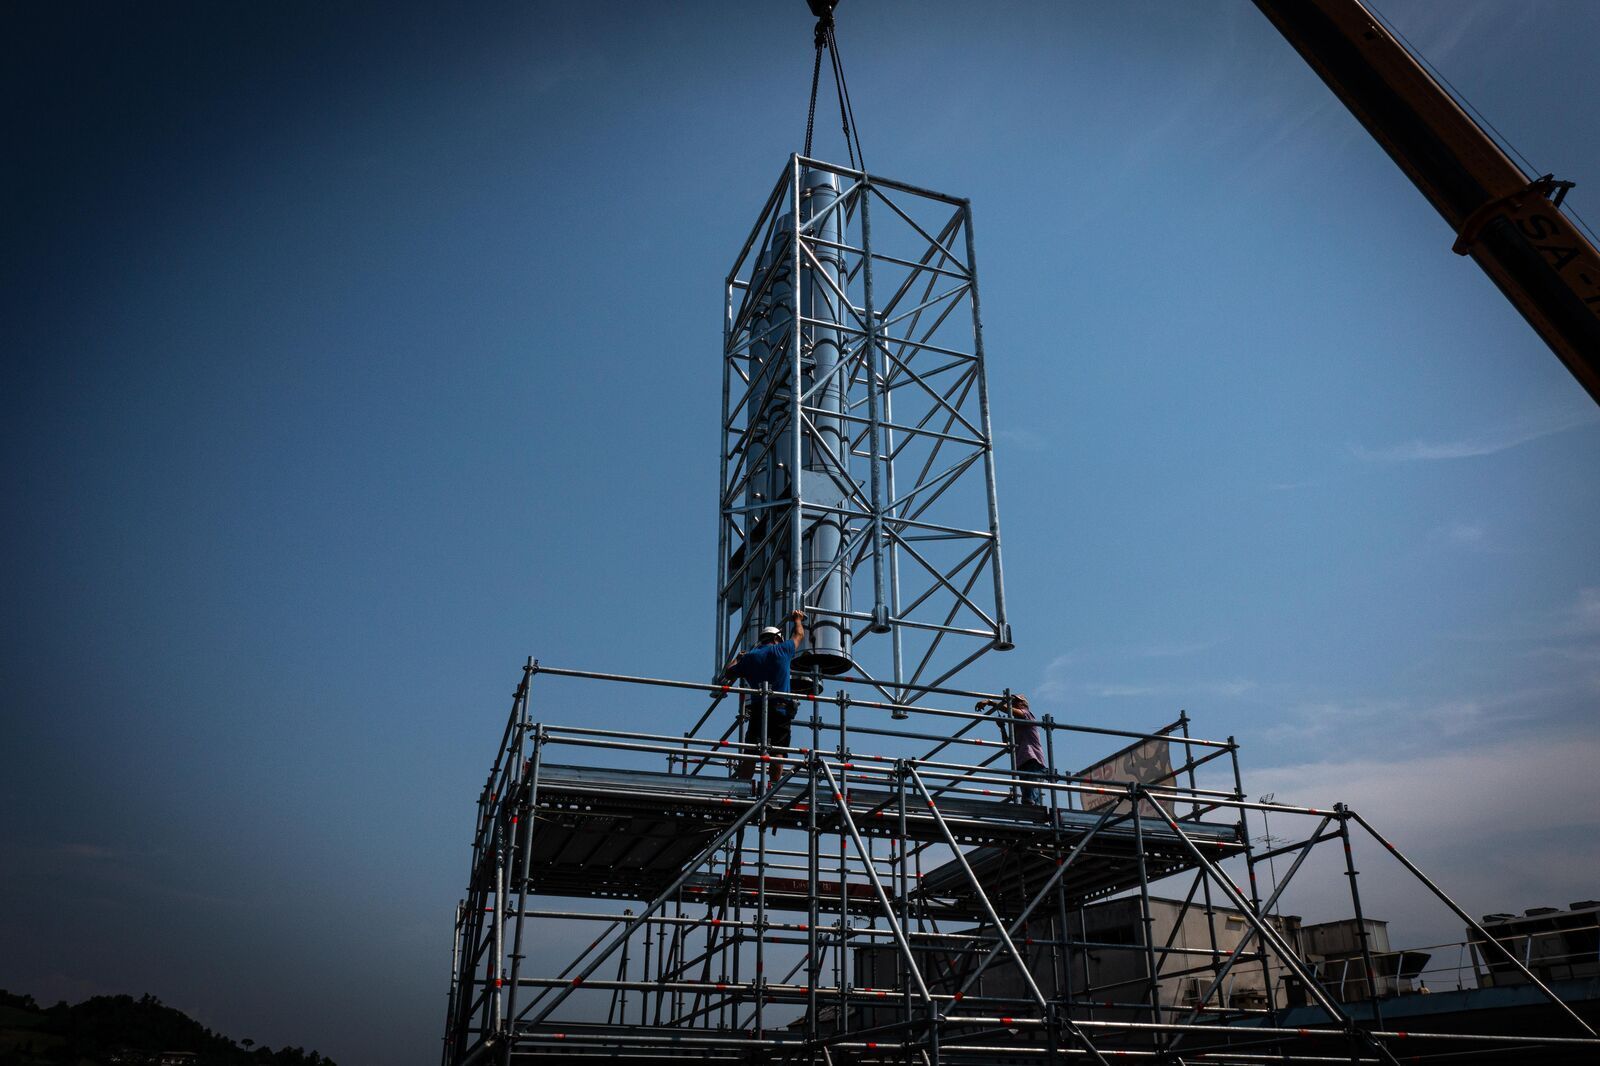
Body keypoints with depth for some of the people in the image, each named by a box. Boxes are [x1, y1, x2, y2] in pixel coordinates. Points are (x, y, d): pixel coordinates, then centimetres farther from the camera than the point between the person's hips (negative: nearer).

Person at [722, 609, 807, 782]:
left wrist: (737, 659, 37)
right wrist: (797, 619, 46)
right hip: (781, 708, -2)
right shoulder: (781, 650, 7)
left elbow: (728, 675, 19)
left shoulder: (749, 657, 10)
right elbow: (799, 635, 25)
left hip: (757, 709, 2)